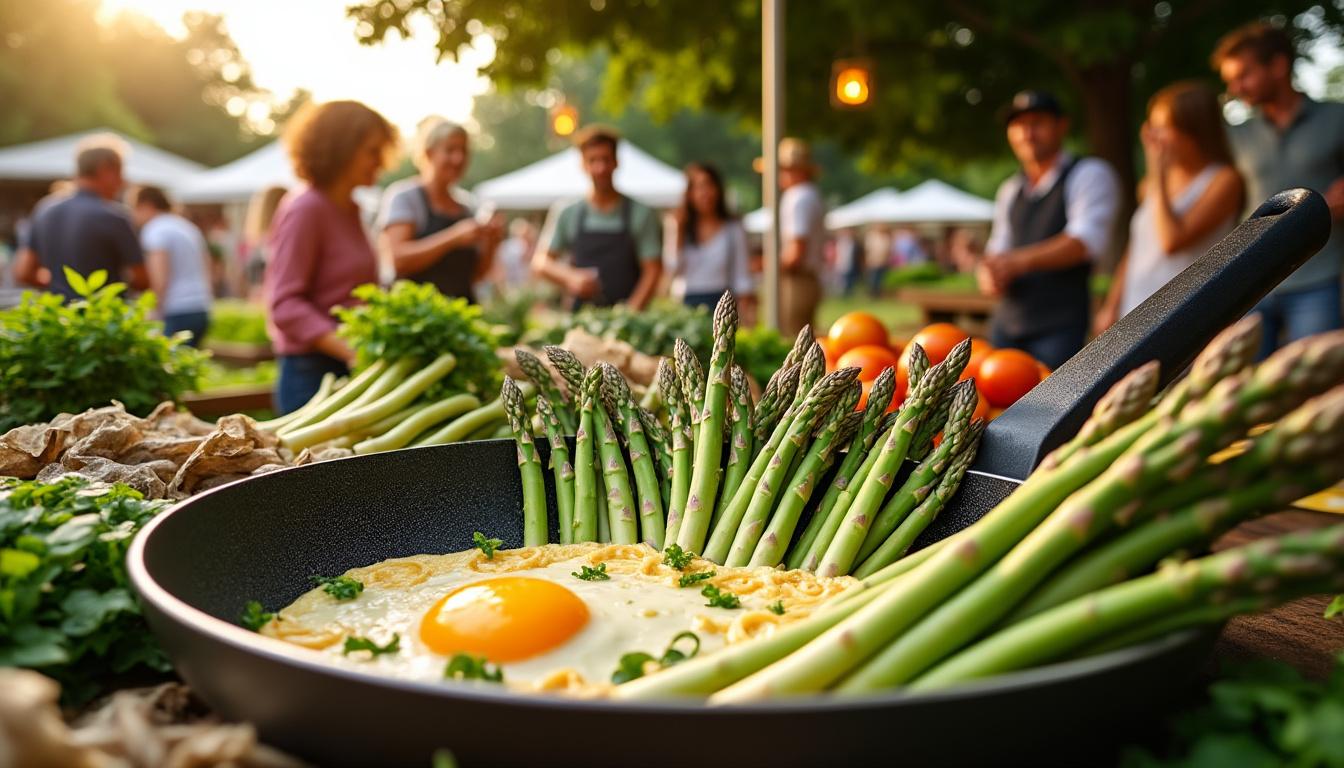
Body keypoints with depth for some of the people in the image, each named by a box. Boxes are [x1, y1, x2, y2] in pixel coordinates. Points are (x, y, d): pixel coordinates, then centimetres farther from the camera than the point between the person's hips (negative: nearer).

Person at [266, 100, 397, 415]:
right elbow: (284, 305, -16)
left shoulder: (350, 209, 15)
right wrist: (351, 350, -25)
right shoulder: (305, 209, -10)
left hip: (350, 372, 8)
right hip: (314, 373, -8)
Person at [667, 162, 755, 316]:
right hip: (688, 302, 1)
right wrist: (678, 231, -2)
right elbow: (673, 269, -1)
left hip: (722, 302, -1)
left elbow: (742, 275, 3)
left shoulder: (734, 228, 3)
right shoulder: (682, 227, 8)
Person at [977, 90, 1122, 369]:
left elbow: (1087, 239, -16)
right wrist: (989, 275, -3)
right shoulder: (1009, 191, 18)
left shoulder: (1090, 174, -2)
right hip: (1006, 323, 6)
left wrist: (1019, 261, -28)